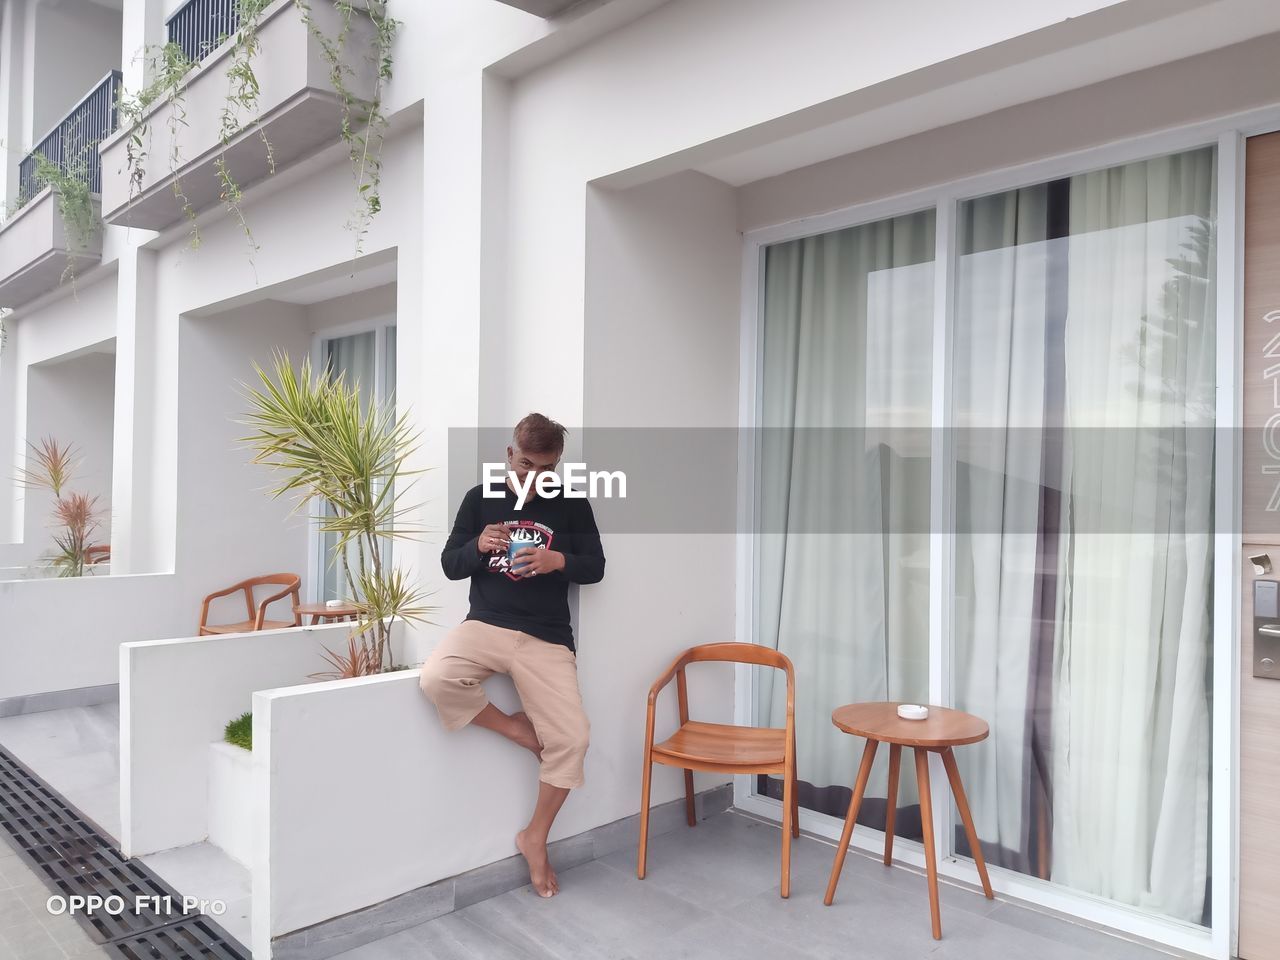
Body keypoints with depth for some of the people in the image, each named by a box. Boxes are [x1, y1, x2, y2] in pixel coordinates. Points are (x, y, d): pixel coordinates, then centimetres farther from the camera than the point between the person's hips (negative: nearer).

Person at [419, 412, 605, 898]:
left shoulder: (572, 504, 4)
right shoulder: (480, 499, 5)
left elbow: (595, 567, 5)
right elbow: (450, 565, 7)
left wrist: (560, 560, -16)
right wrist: (478, 546, -16)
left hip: (546, 637, 0)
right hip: (485, 625, 1)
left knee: (571, 737, -12)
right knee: (436, 679, -31)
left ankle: (535, 838, 13)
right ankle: (515, 728, -2)